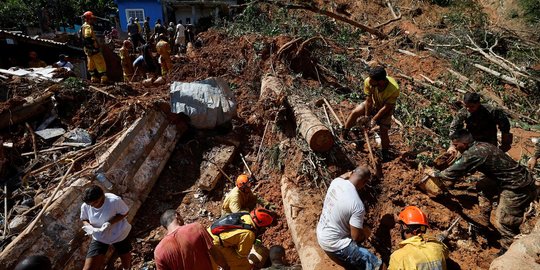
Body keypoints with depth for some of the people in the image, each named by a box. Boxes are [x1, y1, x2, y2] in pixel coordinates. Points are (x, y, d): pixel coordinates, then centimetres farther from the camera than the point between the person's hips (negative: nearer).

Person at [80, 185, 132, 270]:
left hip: (119, 234, -2)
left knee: (126, 257, 22)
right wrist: (89, 226, -22)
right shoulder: (85, 206, -17)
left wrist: (110, 222, -31)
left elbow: (125, 212, -16)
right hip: (99, 237, 2)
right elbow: (84, 219, 1)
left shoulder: (114, 200, -30)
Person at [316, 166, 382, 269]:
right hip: (333, 244, -8)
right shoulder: (358, 205, -29)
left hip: (320, 232, 8)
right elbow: (356, 237, -19)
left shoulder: (336, 181, -9)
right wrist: (365, 234, 0)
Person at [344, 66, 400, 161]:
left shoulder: (394, 89, -40)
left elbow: (386, 107, -29)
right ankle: (343, 134, 3)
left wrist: (374, 119, -24)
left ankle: (385, 153, 14)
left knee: (383, 131, -10)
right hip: (373, 104, 3)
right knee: (355, 112, -16)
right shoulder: (368, 82, -32)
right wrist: (366, 116, -15)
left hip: (386, 108, -3)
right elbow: (368, 100, -20)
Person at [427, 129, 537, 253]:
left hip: (518, 188, -10)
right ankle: (484, 219, 27)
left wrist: (435, 173, 1)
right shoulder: (481, 146, 7)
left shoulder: (474, 153, -21)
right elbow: (460, 166, 19)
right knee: (482, 186, 21)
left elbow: (453, 173, -15)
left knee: (503, 223, -4)